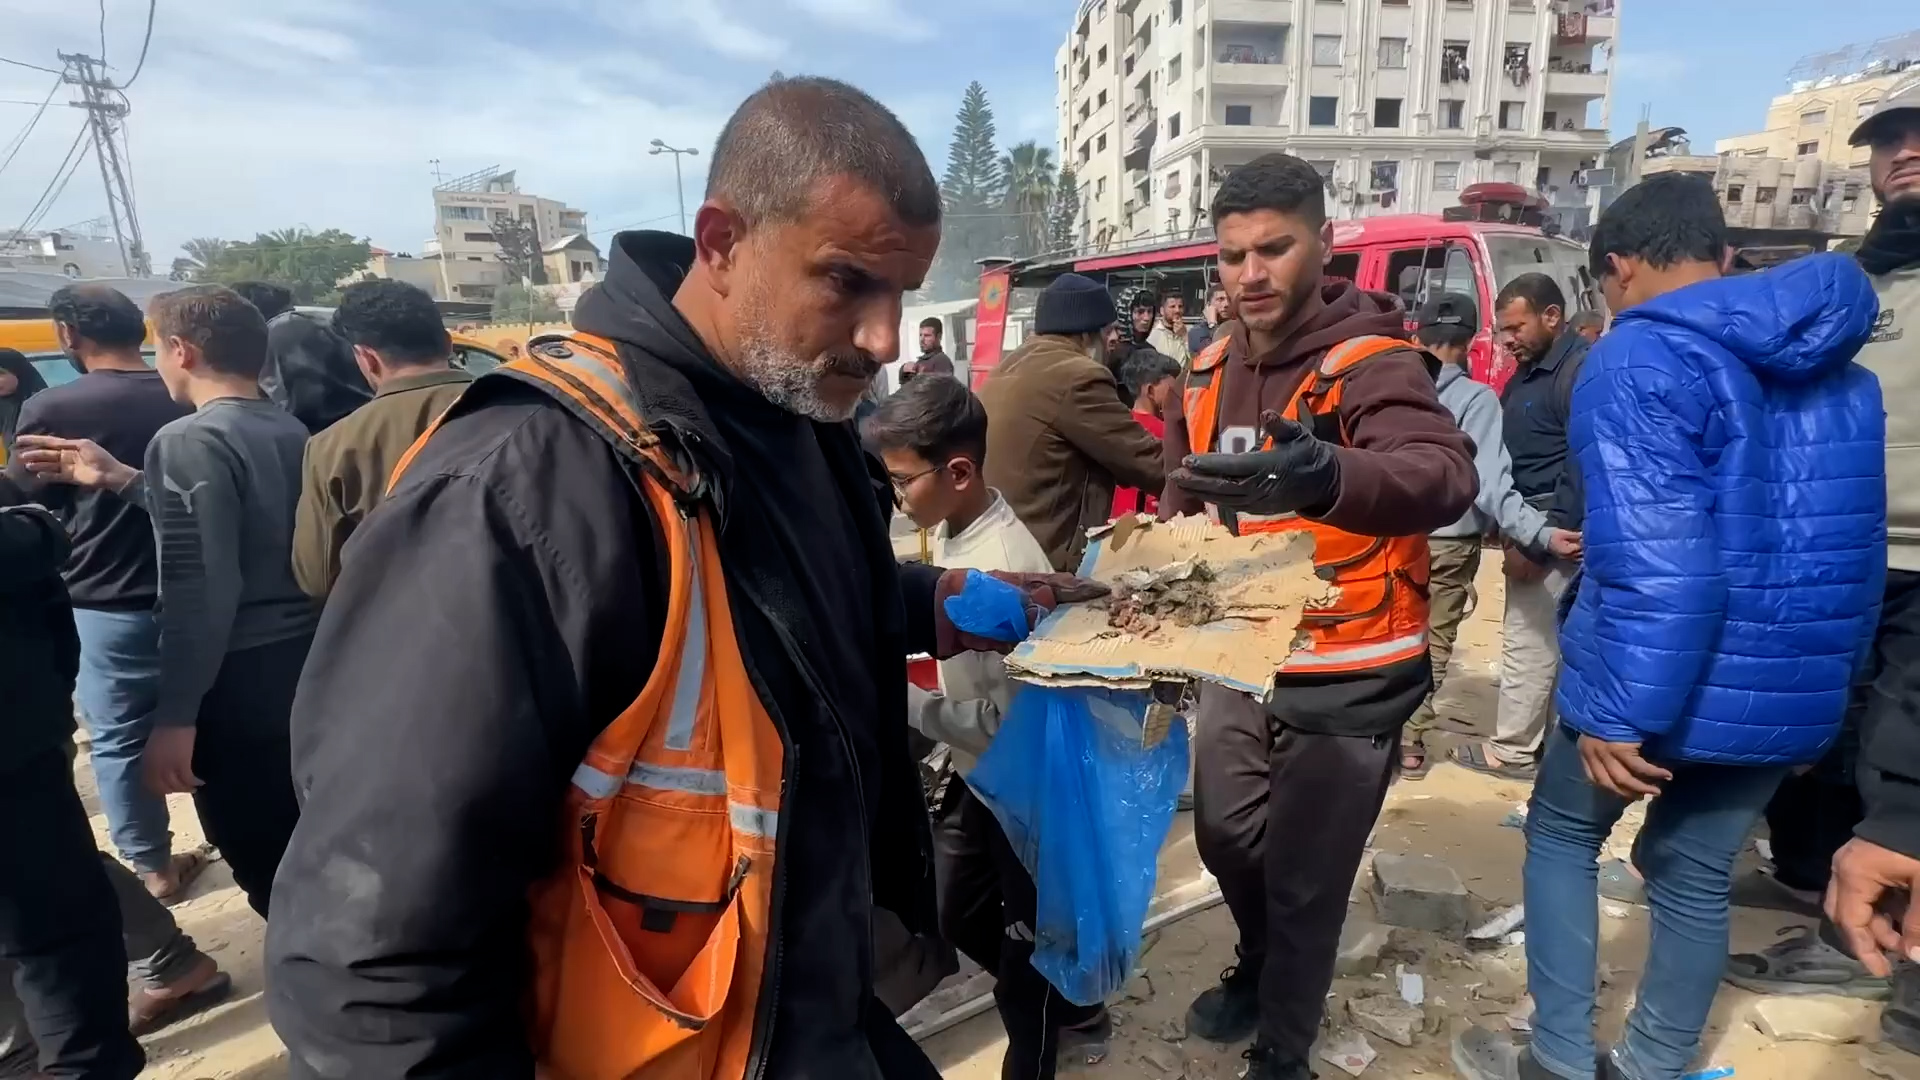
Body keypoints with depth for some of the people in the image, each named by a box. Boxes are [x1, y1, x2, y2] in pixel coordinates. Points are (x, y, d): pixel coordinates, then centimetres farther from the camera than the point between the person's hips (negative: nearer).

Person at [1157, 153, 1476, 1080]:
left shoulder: (1371, 362, -17)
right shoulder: (1207, 374, 1)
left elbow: (1444, 476, -36)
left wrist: (1323, 477, -56)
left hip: (1348, 673, -5)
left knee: (1305, 881, 6)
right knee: (1226, 837, 20)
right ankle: (1260, 969, 52)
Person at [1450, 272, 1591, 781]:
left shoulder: (1579, 369, -15)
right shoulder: (1530, 372, 14)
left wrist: (1538, 542, -20)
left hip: (1551, 529, -9)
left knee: (1527, 641, -2)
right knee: (1551, 640, 16)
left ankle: (1512, 750, 10)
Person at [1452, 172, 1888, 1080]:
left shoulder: (1642, 358, -16)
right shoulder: (1841, 372, 11)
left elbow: (1654, 561, -26)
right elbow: (1856, 549, 16)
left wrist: (1621, 712, -23)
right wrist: (1832, 678, 24)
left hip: (1661, 688, -7)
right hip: (1793, 696, 7)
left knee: (1561, 837, 15)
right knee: (1694, 876, 19)